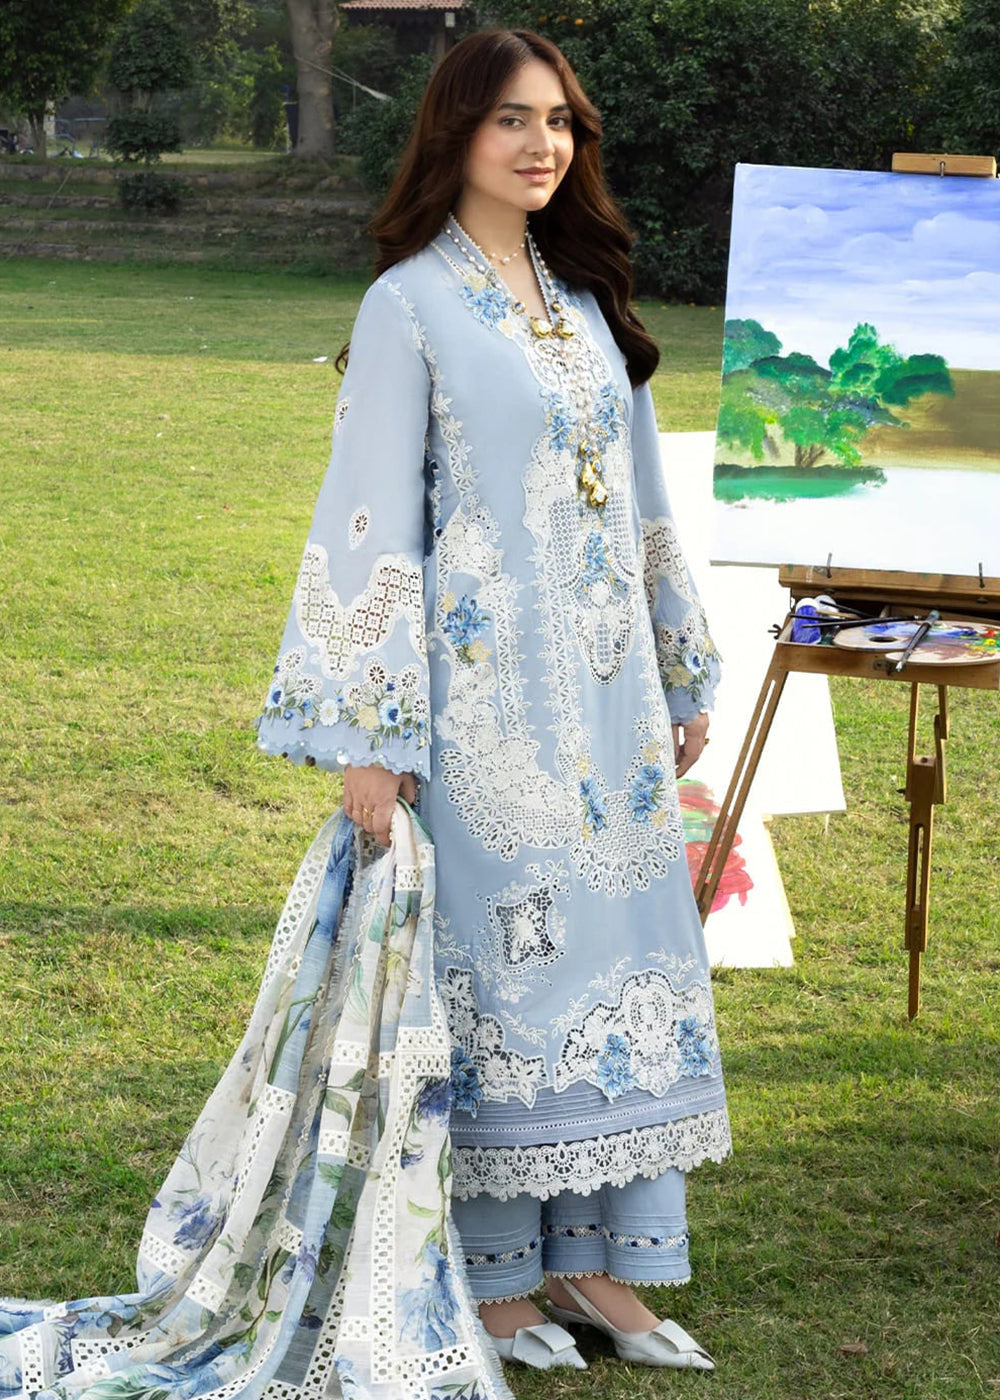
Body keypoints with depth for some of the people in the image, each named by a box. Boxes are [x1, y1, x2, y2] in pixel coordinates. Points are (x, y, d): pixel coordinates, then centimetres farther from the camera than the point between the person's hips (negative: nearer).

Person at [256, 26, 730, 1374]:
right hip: (486, 690, -6)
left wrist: (684, 679, 17)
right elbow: (373, 519, -11)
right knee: (494, 953, -1)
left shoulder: (584, 300, 13)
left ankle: (592, 1258, 16)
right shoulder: (410, 305, -7)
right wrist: (371, 734, -16)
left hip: (605, 692, 6)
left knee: (616, 949, 7)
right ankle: (487, 1274, 11)